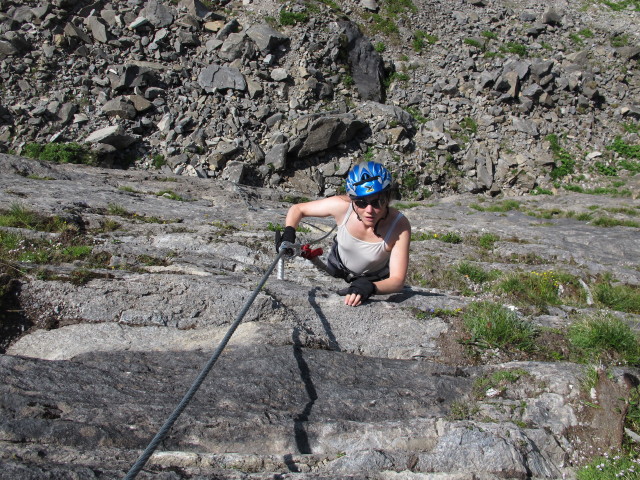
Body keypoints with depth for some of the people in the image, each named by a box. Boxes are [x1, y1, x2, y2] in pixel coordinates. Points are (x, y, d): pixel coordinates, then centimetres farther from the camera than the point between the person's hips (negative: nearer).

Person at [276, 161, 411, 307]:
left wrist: (370, 287, -61)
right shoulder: (342, 206, -35)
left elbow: (397, 280, -41)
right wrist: (289, 232, -38)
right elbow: (297, 209, -18)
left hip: (376, 280, -1)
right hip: (338, 271, 1)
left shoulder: (400, 226, -39)